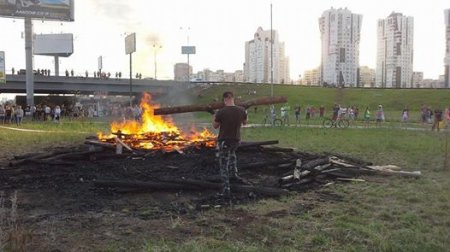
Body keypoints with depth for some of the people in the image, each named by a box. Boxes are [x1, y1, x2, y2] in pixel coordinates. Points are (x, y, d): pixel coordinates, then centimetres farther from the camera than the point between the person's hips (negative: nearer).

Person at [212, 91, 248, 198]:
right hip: (236, 140, 4)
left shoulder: (221, 112, -20)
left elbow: (215, 126, -4)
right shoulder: (241, 110, -9)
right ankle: (234, 173, 37)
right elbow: (245, 122, 10)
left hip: (223, 141, -4)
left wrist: (215, 118, 14)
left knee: (224, 166, 4)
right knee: (232, 152, 37)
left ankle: (226, 189, 0)